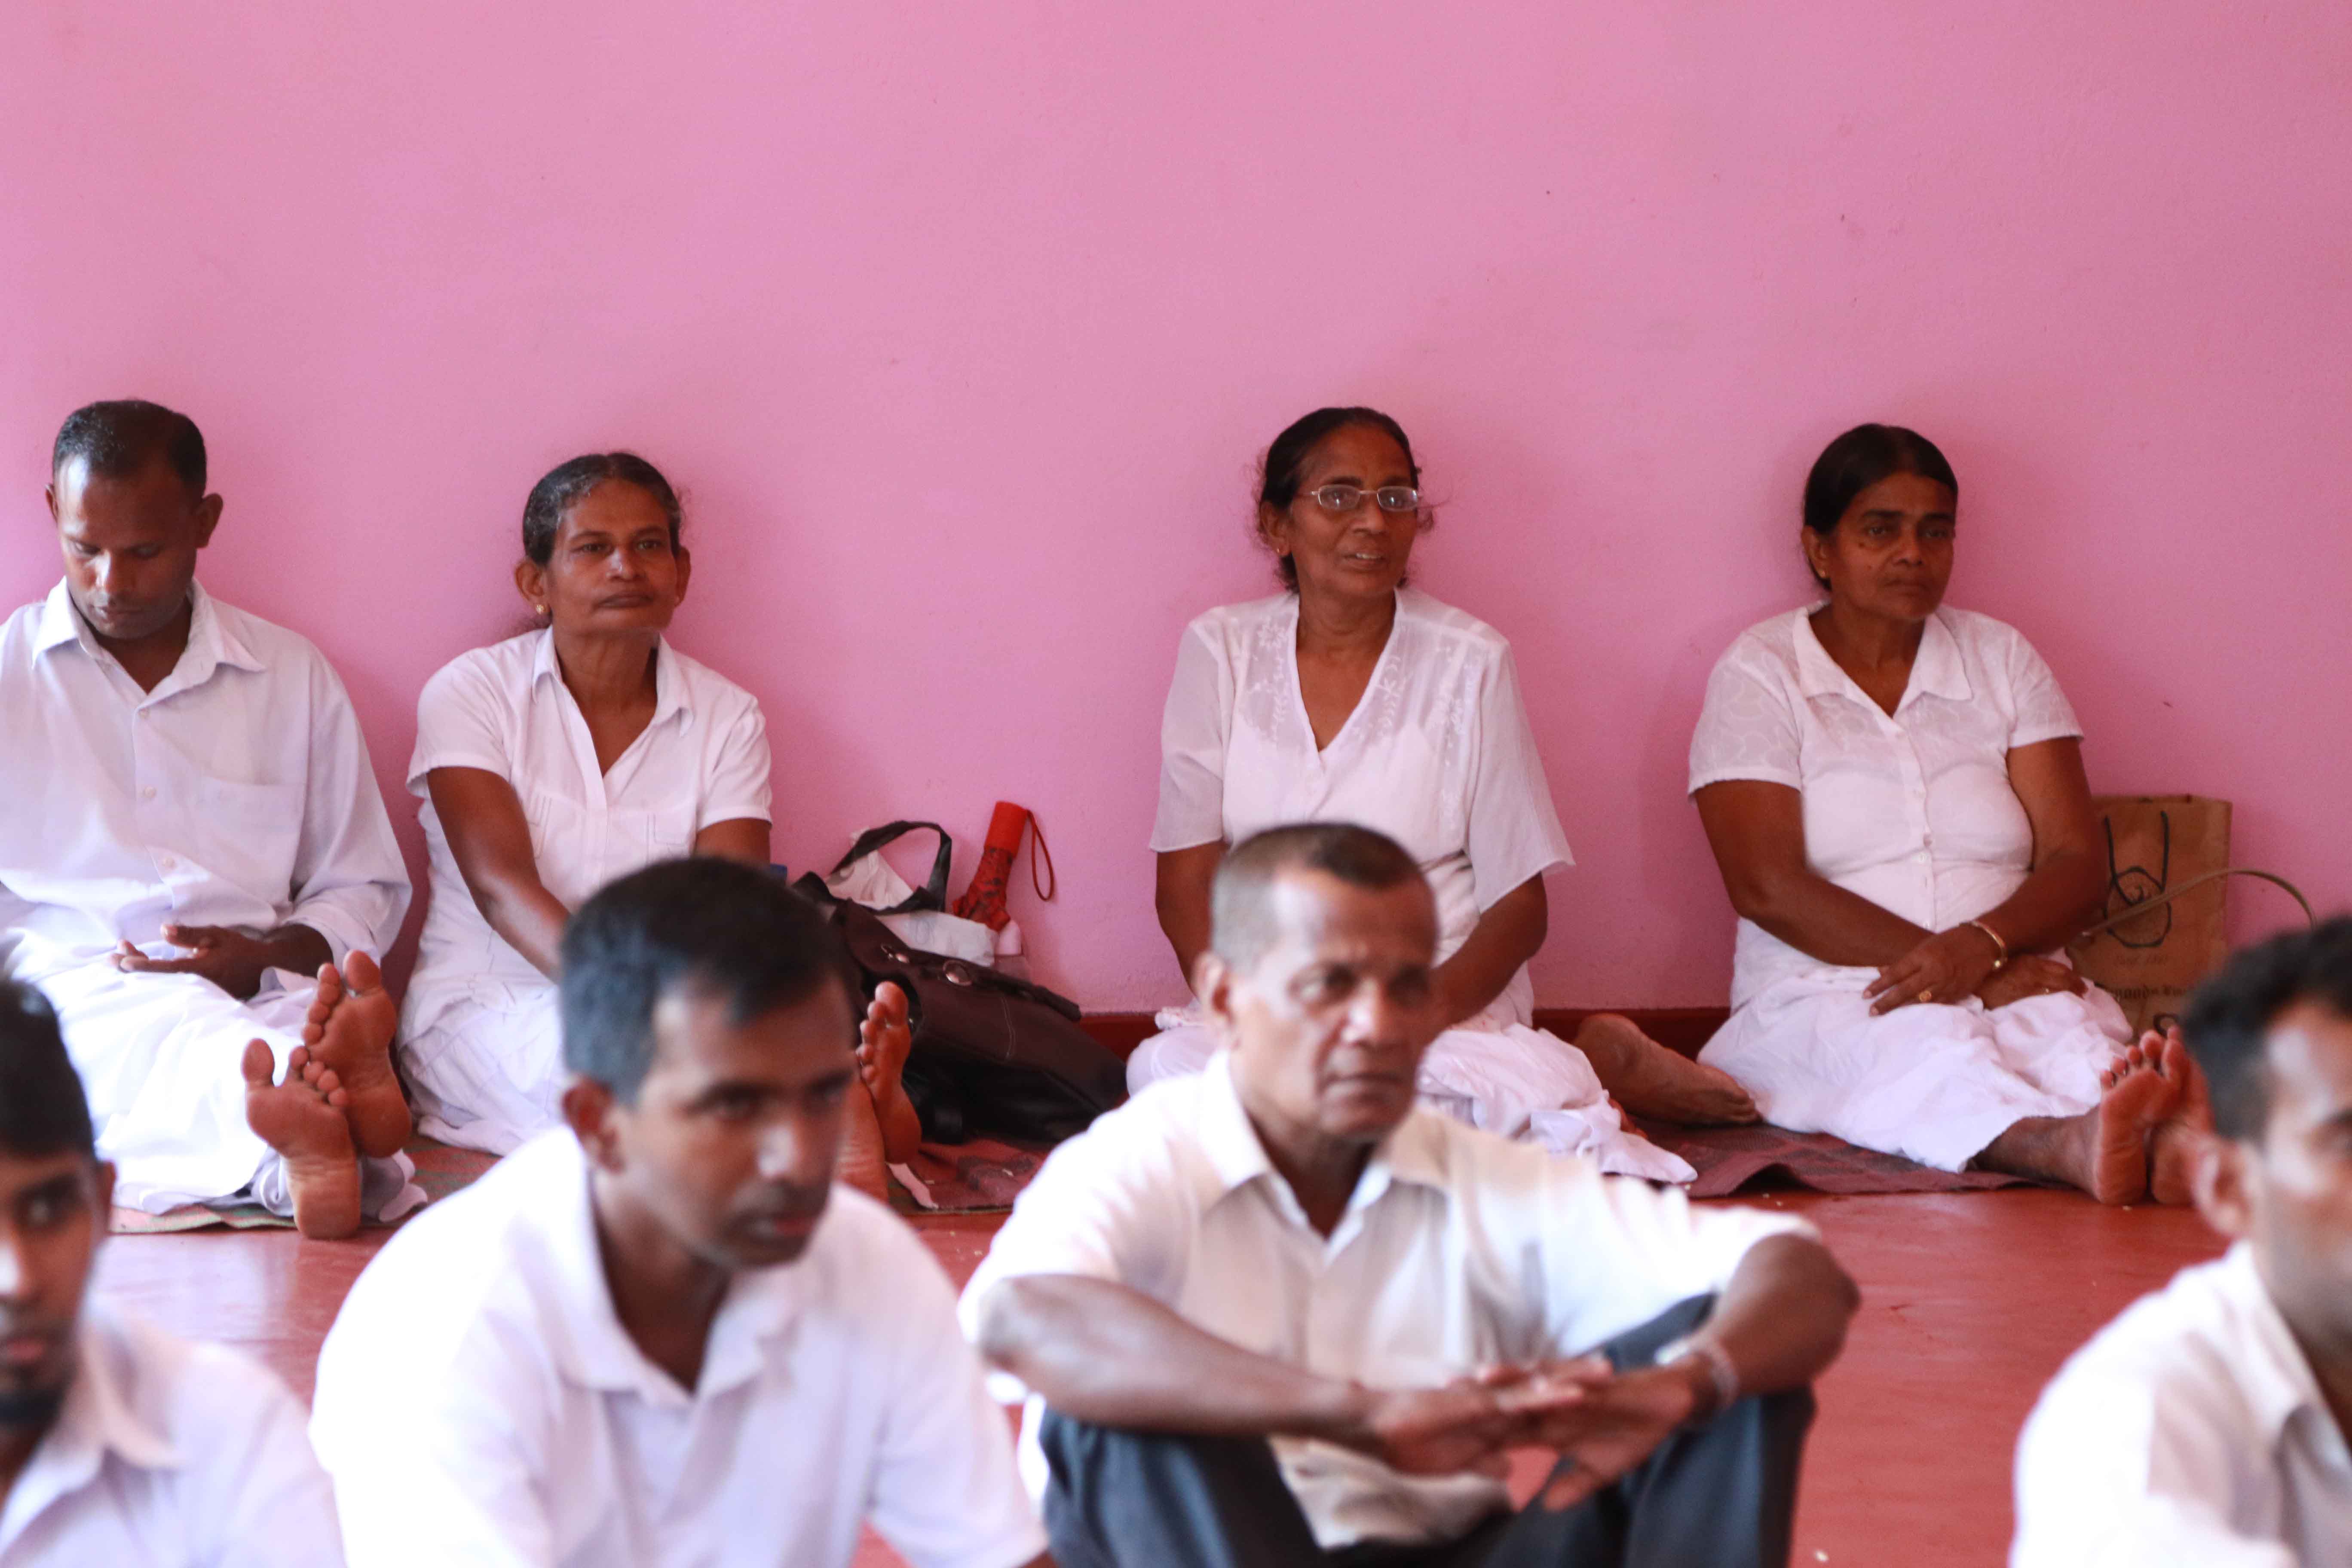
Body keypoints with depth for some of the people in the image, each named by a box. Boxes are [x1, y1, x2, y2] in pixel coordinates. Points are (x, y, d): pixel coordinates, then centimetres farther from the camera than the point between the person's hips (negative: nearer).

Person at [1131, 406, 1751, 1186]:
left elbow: (1519, 906, 1)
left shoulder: (1470, 663, 2)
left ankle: (1593, 1061, 0)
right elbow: (1187, 884, 4)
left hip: (1445, 998, -3)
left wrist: (1425, 1009, -19)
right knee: (1166, 1067, -33)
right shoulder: (1221, 651, 6)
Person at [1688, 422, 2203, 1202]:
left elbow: (2078, 866, 8)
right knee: (1922, 1045, -39)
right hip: (1825, 994, -3)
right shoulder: (1759, 674, 6)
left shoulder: (2002, 661, 17)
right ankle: (2071, 1146, -71)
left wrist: (1981, 945, -17)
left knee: (2070, 1027, -34)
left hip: (2012, 983, 3)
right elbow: (1768, 888, -7)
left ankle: (2167, 1139, -69)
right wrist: (1985, 979, -14)